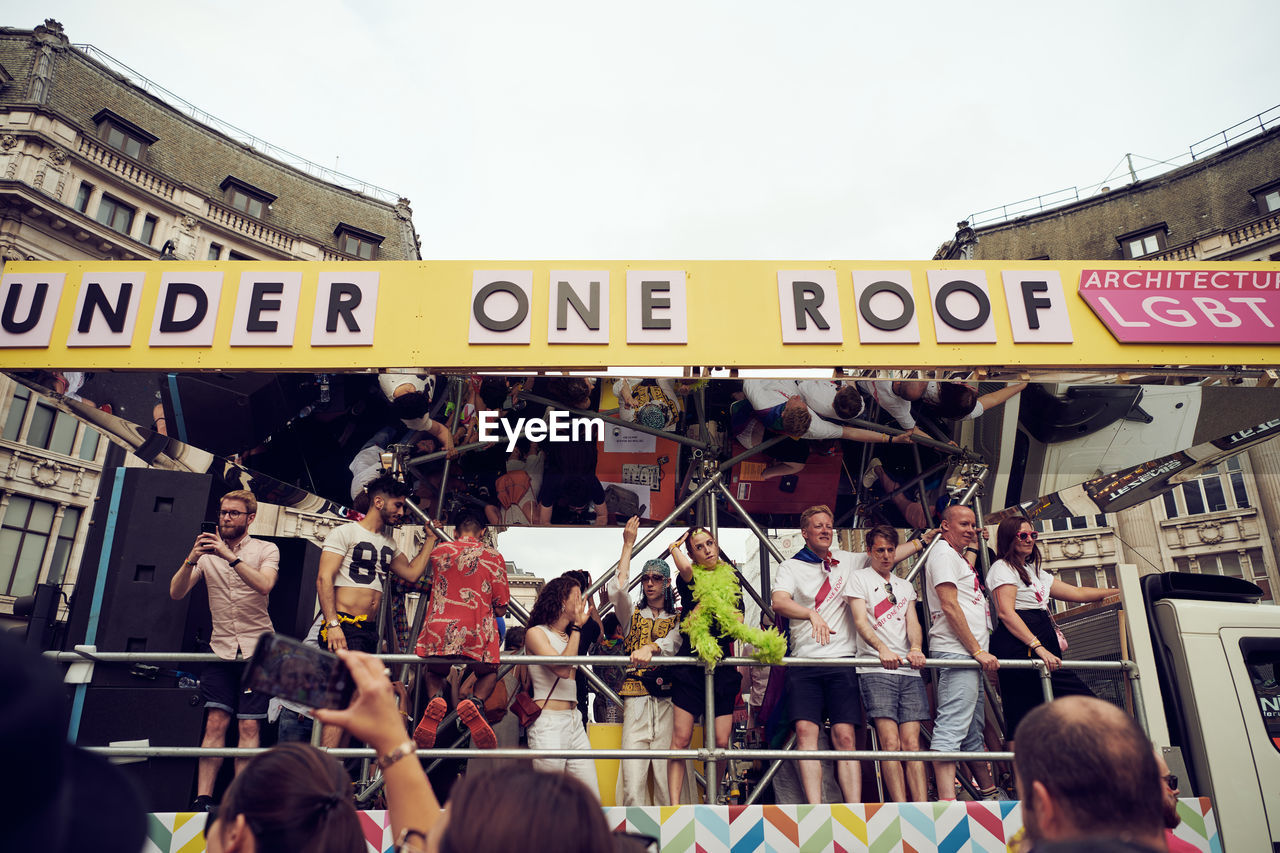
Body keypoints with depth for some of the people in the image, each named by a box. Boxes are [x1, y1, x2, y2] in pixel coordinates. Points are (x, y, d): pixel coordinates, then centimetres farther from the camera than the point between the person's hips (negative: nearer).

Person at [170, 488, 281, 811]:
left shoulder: (266, 550, 1)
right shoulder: (208, 552, 9)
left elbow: (264, 584, -19)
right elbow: (176, 593, -1)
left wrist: (230, 556, -27)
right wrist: (190, 560, -18)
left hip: (257, 649, -2)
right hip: (221, 648, 2)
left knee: (248, 727, -3)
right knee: (215, 723, -4)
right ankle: (202, 800, 1)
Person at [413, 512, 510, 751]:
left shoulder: (439, 551, 11)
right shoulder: (494, 557, 6)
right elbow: (501, 609, 7)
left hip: (439, 631, 1)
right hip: (477, 635, -1)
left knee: (434, 673, 32)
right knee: (489, 673, 28)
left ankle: (435, 698, -5)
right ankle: (475, 703, -7)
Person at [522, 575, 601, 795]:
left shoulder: (570, 636, 18)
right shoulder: (536, 633, -5)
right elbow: (563, 669, -17)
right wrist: (577, 627, -12)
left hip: (574, 721, 7)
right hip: (548, 724, -7)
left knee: (592, 799, 4)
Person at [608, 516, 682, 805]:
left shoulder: (677, 618, 14)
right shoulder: (633, 615, 16)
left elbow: (673, 643, -7)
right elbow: (617, 589, -3)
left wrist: (650, 648, -29)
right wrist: (628, 545, -2)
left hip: (667, 700, 0)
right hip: (635, 699, 1)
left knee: (666, 771, -6)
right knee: (632, 773, -9)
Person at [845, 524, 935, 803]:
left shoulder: (905, 586, 23)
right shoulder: (859, 578, 8)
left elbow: (912, 622, 10)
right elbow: (860, 622, -4)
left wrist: (916, 649, -13)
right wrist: (882, 649, -23)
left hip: (909, 669, 4)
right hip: (875, 668, -4)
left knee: (911, 742, -2)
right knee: (890, 742, -11)